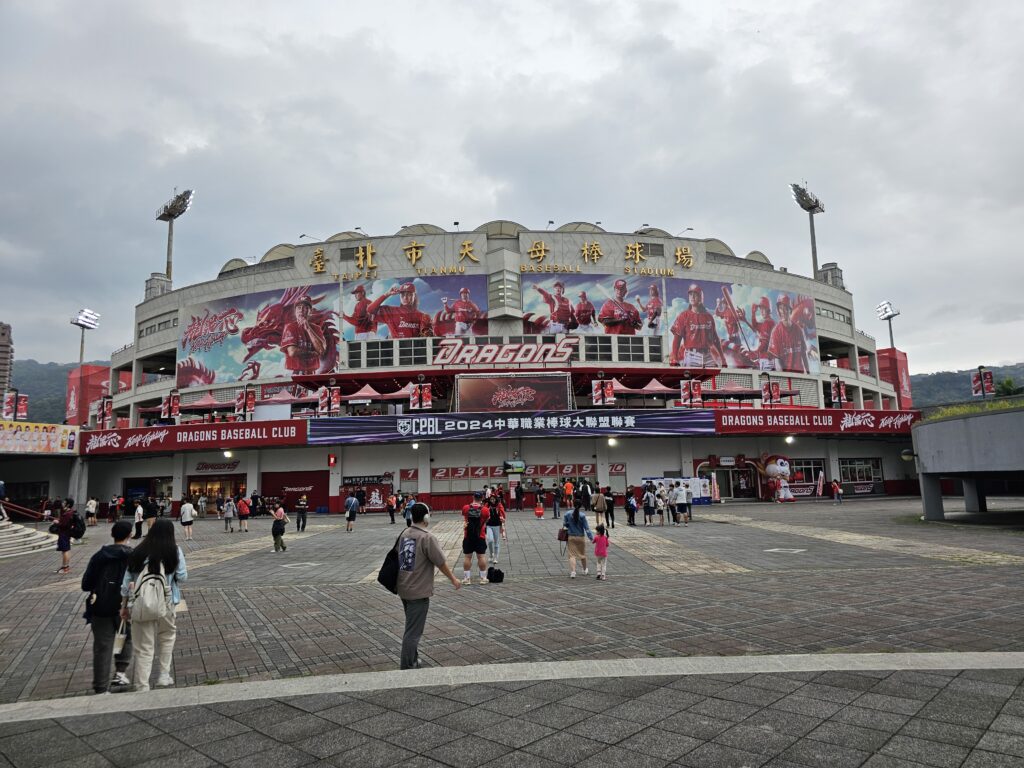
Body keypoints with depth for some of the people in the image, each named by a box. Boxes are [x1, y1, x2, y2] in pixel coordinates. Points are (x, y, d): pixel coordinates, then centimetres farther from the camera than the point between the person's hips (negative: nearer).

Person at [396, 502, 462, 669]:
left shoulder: (404, 534, 4)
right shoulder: (427, 538, -19)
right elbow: (441, 563, -14)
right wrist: (453, 579, 0)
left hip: (403, 589, 8)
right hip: (419, 591, -8)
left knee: (411, 627, 23)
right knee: (413, 631, 1)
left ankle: (413, 660, 36)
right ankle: (407, 667, 7)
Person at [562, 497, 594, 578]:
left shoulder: (568, 514, -8)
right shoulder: (582, 516, -14)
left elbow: (564, 524, 2)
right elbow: (587, 528, -13)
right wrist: (591, 538, -9)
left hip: (571, 537, 0)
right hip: (580, 537, 0)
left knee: (572, 555, 2)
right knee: (582, 554, 18)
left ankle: (572, 572, -11)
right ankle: (585, 570, 36)